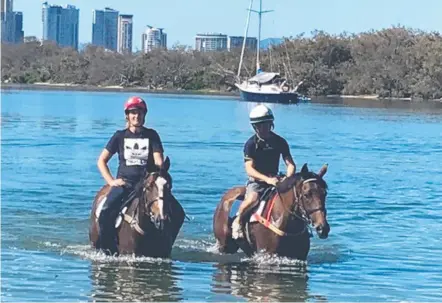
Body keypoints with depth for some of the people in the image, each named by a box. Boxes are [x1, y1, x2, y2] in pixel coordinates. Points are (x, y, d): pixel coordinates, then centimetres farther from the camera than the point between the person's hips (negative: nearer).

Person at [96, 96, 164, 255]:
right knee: (106, 212, -29)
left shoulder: (151, 135, 11)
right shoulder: (120, 136, 10)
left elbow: (159, 161, 4)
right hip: (124, 182, 0)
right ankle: (106, 249, -16)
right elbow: (101, 161, 12)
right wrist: (111, 181, -2)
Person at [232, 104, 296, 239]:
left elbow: (290, 164, -2)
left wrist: (288, 178, -24)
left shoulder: (280, 142, 1)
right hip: (256, 181, -4)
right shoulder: (251, 144, -9)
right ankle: (237, 221, -8)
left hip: (274, 180, 4)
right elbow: (249, 169, -17)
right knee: (252, 198, -33)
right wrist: (267, 179, -33)